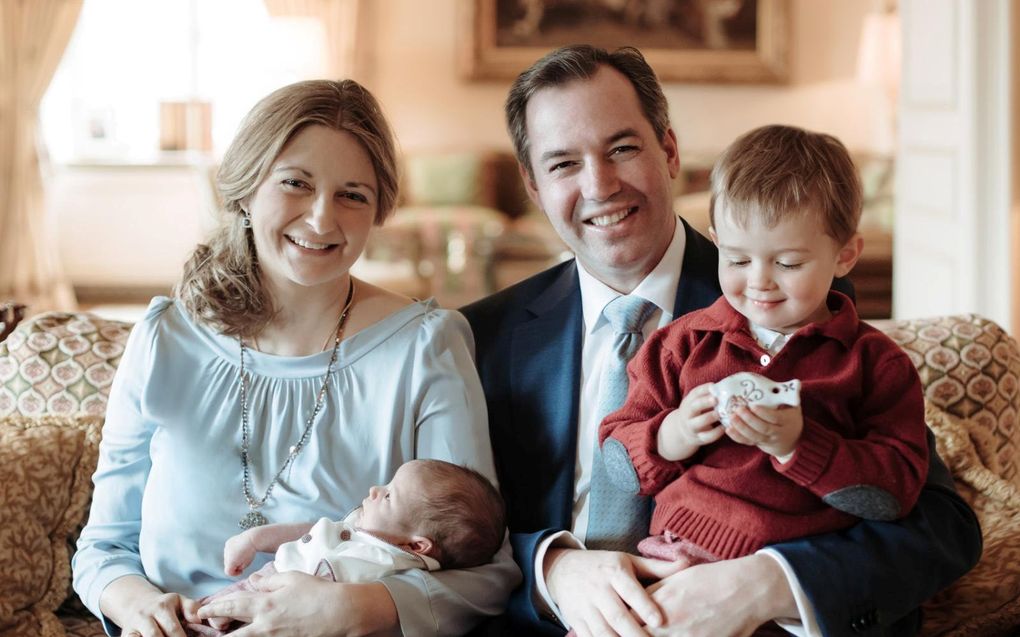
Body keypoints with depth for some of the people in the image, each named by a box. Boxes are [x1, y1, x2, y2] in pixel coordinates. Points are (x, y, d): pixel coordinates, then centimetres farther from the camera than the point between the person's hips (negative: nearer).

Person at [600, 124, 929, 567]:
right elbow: (617, 463, 14)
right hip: (678, 560, 1)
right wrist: (673, 437, -6)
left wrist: (798, 446, -11)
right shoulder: (681, 344, 16)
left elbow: (897, 492, 0)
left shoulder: (874, 362, 9)